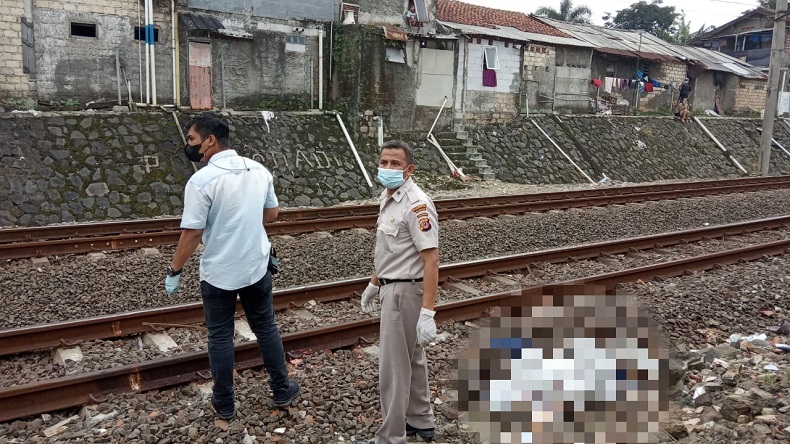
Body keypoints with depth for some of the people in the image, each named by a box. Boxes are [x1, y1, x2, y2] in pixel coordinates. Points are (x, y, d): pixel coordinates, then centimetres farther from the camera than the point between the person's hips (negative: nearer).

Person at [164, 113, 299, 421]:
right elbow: (271, 213, 9)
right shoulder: (259, 170, -2)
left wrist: (174, 271, -6)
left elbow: (192, 233, -18)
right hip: (256, 267, 4)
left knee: (220, 337, 12)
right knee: (266, 328, 18)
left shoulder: (202, 180, -18)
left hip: (218, 273, -4)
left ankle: (224, 404, 25)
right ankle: (282, 390, 30)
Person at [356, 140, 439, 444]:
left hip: (404, 292, -10)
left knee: (394, 367, 1)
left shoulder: (416, 205, -23)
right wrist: (374, 284, 24)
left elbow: (431, 261, -26)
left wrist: (427, 313, -29)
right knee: (411, 358, 22)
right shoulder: (387, 196, 7)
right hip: (392, 287, 10)